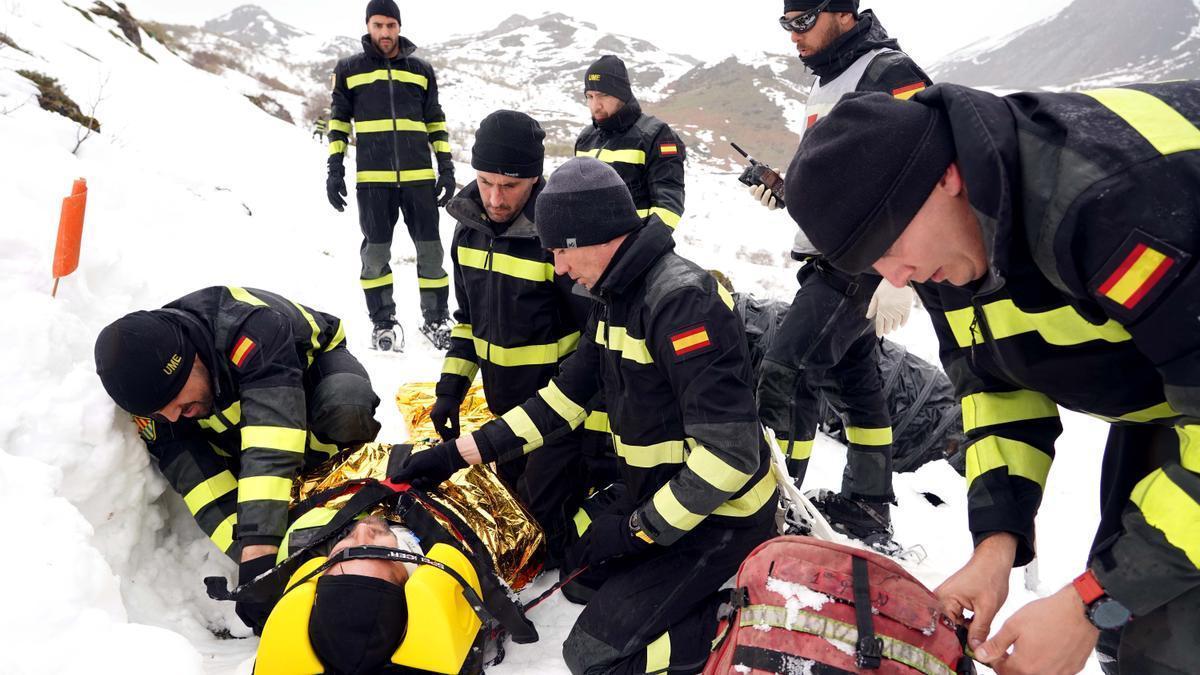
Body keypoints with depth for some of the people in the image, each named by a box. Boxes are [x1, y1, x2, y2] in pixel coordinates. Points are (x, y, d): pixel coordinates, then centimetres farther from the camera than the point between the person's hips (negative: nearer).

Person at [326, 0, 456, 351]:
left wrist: (447, 169, 8)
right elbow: (338, 121, 10)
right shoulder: (349, 69, 8)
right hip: (372, 178, -1)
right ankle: (383, 323, 13)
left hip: (419, 175, 1)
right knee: (376, 251, 1)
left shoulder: (421, 70, 12)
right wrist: (335, 170, 2)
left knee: (431, 249, 2)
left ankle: (436, 319, 14)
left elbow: (436, 124, 15)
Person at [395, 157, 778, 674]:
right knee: (584, 569, 25)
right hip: (660, 496, 10)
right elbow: (563, 398, 8)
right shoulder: (616, 298, 3)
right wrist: (457, 454, 5)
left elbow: (729, 452, -30)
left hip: (720, 516, -9)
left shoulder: (682, 301, -27)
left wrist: (637, 529, -20)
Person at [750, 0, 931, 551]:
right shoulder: (828, 83, 18)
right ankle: (868, 509, 25)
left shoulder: (890, 73, -11)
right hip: (829, 260, 10)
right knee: (853, 381, 14)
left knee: (785, 375, -13)